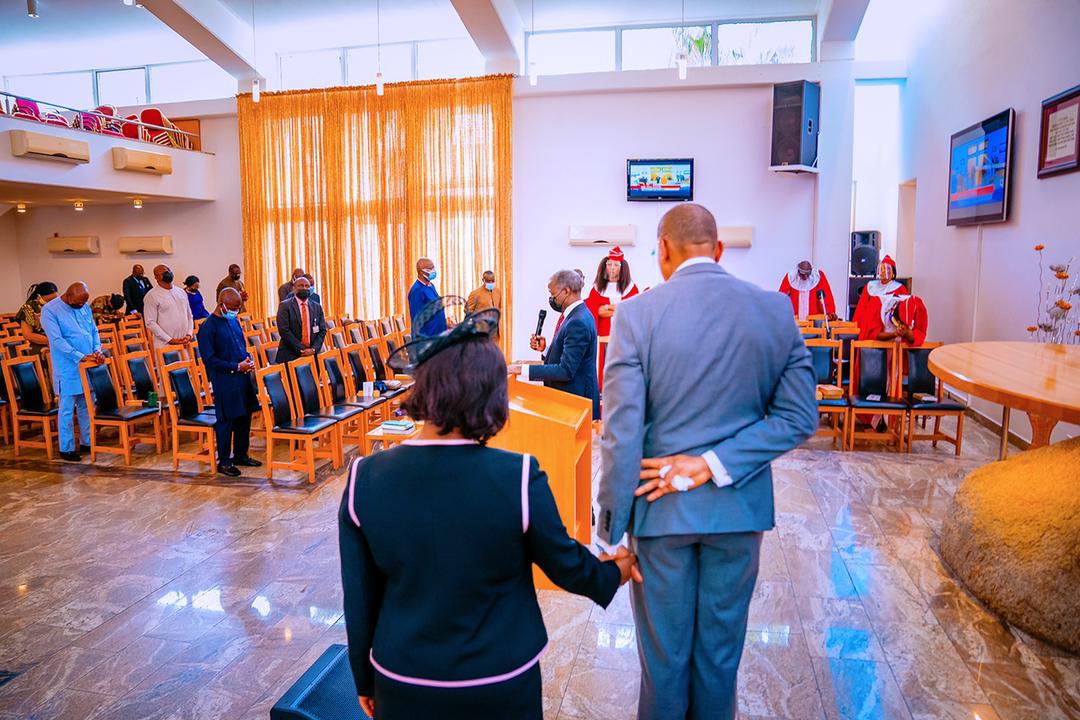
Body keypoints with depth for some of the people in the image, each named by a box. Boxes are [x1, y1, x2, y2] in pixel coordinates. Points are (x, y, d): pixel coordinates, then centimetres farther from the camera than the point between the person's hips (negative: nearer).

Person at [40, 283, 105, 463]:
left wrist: (97, 350, -5)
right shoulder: (50, 310, -11)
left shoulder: (84, 307, 7)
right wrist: (81, 357, -23)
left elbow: (94, 331, 13)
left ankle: (87, 442, 23)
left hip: (88, 366, 6)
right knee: (67, 410, 1)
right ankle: (66, 448, 10)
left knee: (87, 407, 13)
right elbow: (57, 340, -18)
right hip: (68, 369, -6)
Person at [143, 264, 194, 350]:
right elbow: (150, 323, -9)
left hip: (184, 343, 5)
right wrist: (170, 340, -14)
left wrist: (189, 335, 0)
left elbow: (189, 316, 15)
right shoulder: (152, 296, -4)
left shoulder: (181, 292, 13)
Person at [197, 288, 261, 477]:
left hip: (242, 378, 7)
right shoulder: (208, 327, -12)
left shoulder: (234, 321, 11)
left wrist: (249, 360, 1)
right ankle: (224, 461, 12)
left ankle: (241, 454, 28)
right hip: (224, 381, -7)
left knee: (244, 417, 13)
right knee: (226, 420, 0)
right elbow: (209, 360, -15)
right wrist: (237, 367, -18)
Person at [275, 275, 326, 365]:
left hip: (311, 354, 3)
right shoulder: (285, 305, -1)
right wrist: (301, 349, -14)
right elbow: (284, 330, -10)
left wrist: (314, 349, -8)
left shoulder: (317, 307, 10)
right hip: (290, 355, -3)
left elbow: (322, 330, 8)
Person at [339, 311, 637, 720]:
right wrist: (614, 573, 14)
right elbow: (567, 566, -8)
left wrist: (364, 679, 11)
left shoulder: (364, 479, -17)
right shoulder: (518, 479, -24)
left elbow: (359, 598, -6)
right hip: (500, 687, -1)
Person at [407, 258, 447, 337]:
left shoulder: (431, 285, 10)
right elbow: (417, 318, -18)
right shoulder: (417, 290, -16)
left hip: (439, 333, 9)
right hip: (427, 337, -9)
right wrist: (423, 339, -20)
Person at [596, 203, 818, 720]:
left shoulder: (637, 314, -14)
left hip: (661, 507, -2)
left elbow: (621, 433, -16)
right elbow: (800, 417, -6)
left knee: (664, 653, 16)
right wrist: (715, 464, -10)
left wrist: (611, 527, -8)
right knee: (721, 649, 21)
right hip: (740, 505, 3)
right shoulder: (776, 310, -4)